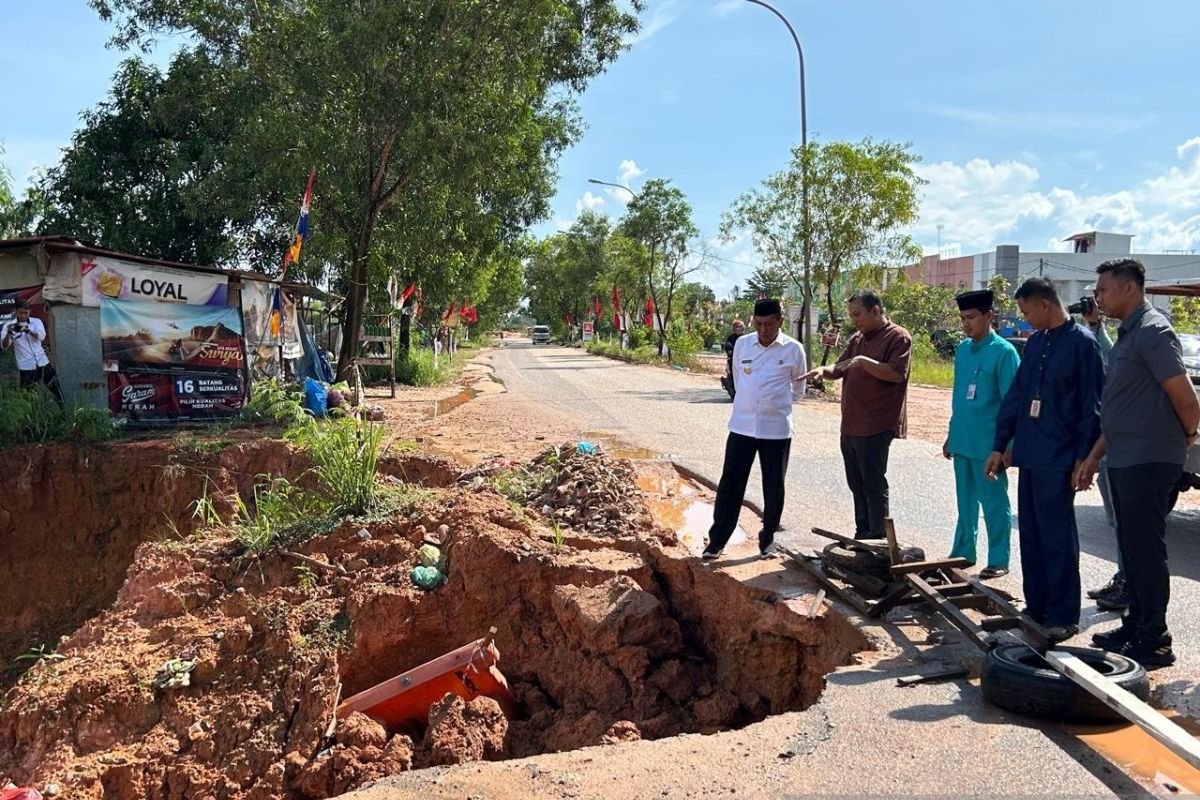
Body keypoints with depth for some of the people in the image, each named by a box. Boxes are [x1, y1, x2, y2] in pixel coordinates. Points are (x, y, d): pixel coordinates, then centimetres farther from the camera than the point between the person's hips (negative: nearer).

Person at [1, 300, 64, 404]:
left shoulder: (36, 322, 1)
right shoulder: (9, 325, -2)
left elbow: (41, 336, -18)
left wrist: (28, 330, -37)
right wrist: (9, 333, -30)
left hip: (42, 363, 2)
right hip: (26, 367, -2)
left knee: (55, 387, 9)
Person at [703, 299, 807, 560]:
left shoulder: (794, 349, -5)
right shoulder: (742, 344, 0)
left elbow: (798, 390, 9)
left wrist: (776, 402, 10)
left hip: (776, 429, -1)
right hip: (742, 426, 1)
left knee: (774, 487, 8)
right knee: (730, 483, 3)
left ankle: (767, 539, 25)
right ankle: (716, 540, 12)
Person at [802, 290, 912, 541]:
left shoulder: (898, 337, -8)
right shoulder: (857, 338, 15)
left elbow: (896, 374, -18)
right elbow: (841, 369, 17)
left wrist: (862, 361, -23)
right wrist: (824, 370, -4)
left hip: (875, 427, -8)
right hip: (850, 425, 8)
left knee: (874, 485, -3)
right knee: (857, 485, 14)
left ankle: (877, 540, 5)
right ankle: (861, 536, 24)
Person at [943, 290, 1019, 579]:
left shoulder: (1003, 352, -11)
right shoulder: (962, 349, 9)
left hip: (987, 444, -6)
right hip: (962, 441, 6)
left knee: (994, 503, 4)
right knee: (965, 500, 16)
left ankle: (998, 561, 14)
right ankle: (963, 552, 27)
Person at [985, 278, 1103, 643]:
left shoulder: (1081, 342, -9)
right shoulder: (1036, 343, 14)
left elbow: (1092, 405, -11)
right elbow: (1015, 396, 16)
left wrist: (1084, 457, -13)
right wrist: (1000, 446, 14)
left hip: (1058, 460, -7)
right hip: (1029, 457, 7)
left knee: (1057, 538, 0)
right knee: (1031, 536, 12)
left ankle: (1063, 618, 10)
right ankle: (1036, 609, 22)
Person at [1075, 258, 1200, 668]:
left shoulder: (1153, 332, -15)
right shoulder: (1127, 335, 16)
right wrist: (1093, 457, 18)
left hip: (1148, 463, -10)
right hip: (1124, 462, 10)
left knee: (1146, 550, -2)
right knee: (1131, 548, 16)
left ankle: (1153, 642, 7)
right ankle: (1135, 627, 27)